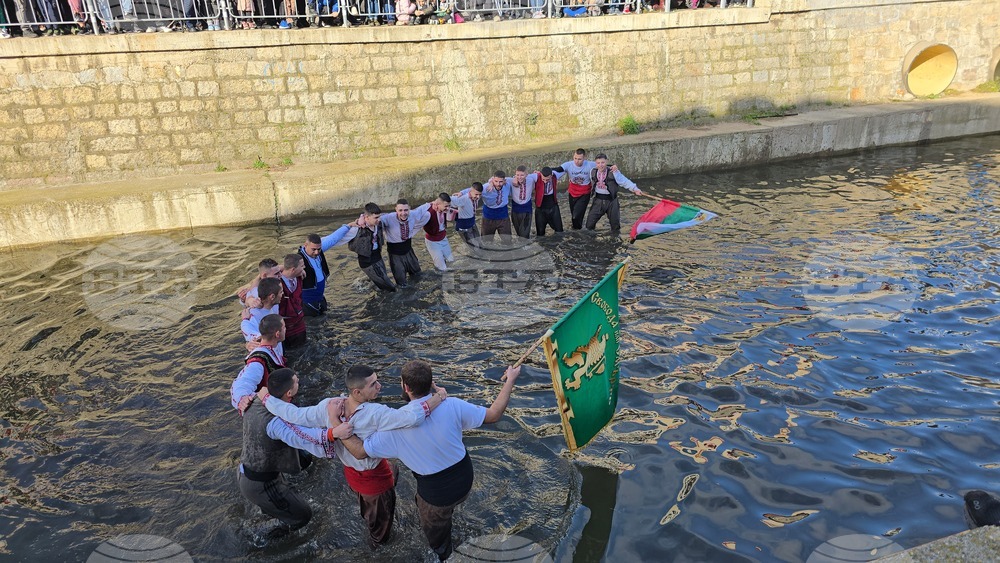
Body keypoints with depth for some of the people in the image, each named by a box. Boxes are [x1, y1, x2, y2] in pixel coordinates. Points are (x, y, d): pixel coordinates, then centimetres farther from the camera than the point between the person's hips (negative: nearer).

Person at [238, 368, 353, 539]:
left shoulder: (254, 404, -10)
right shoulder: (276, 422, -35)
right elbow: (301, 437, -54)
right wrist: (333, 433, -66)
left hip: (245, 474, 8)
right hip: (261, 486, -8)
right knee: (303, 515, 10)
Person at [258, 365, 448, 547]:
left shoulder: (328, 407, -23)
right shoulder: (375, 414, -39)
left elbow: (292, 414, -15)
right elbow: (411, 417, -51)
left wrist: (265, 397, -1)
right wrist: (438, 398, -38)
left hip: (351, 473, 6)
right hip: (375, 478, -6)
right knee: (381, 513, 28)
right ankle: (378, 539, 59)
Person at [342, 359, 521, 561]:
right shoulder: (452, 406, -22)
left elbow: (360, 451, -21)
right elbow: (493, 415, -12)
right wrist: (510, 380, -3)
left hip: (436, 494, -4)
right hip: (464, 482, 4)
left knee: (434, 531, 30)